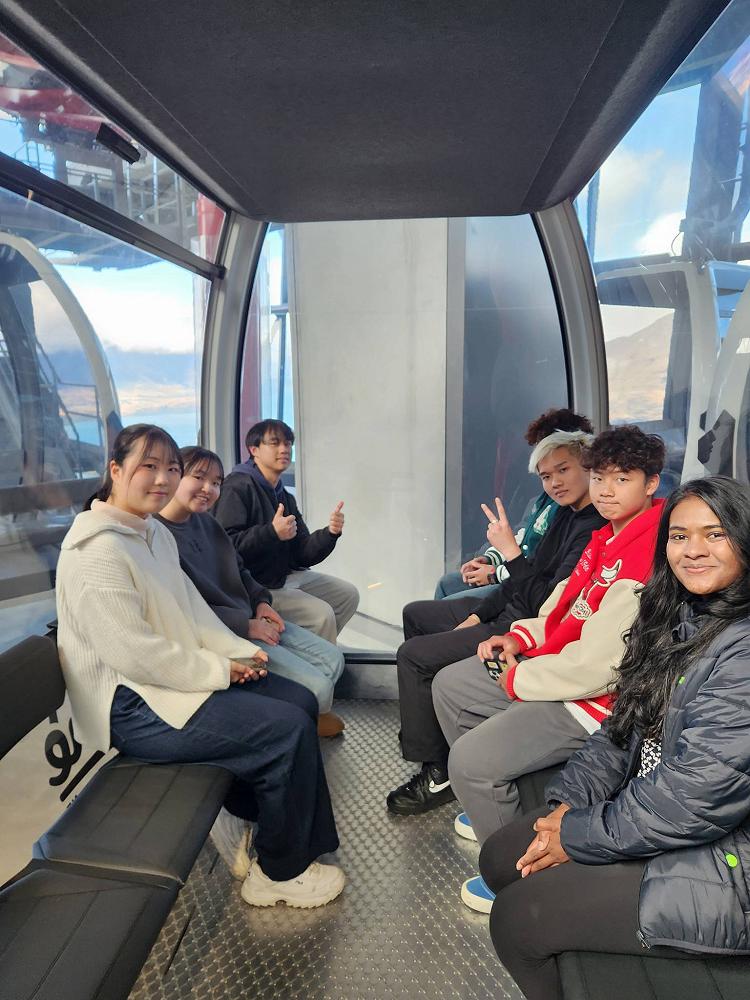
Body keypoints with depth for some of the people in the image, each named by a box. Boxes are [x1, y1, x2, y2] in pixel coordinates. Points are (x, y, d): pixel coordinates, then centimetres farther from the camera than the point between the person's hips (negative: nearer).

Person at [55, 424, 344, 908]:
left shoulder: (155, 533, 9)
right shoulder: (98, 550, -21)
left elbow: (192, 609, 13)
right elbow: (134, 654, -25)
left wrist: (238, 651, -1)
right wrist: (219, 670, -16)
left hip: (176, 675, 10)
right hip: (132, 706, -10)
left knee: (301, 701, 3)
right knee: (289, 730, -16)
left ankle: (256, 823, 20)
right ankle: (280, 872, 6)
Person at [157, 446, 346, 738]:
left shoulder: (207, 522, 10)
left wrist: (261, 601, 4)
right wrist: (247, 625, -18)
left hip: (252, 620, 9)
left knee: (333, 659, 5)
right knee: (316, 687, -14)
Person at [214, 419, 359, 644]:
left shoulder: (285, 497, 16)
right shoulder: (238, 486, -11)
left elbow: (303, 554, 9)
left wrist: (330, 533, -7)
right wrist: (272, 533, -30)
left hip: (288, 575, 9)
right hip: (254, 586, -9)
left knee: (348, 594, 7)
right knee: (322, 614, -20)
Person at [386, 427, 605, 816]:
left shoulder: (595, 530, -24)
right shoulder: (567, 513, 7)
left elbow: (548, 604, -27)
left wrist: (510, 550, -26)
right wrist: (479, 613, 7)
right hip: (505, 610, 11)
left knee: (413, 655, -17)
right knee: (415, 614, 20)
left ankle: (437, 773, -2)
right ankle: (423, 723, 32)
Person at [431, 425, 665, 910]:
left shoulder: (646, 559, -27)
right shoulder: (610, 537, 4)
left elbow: (593, 667, -29)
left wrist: (517, 679, -14)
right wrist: (521, 637, 0)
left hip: (601, 699, -10)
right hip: (561, 664, 10)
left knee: (471, 759, -19)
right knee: (450, 685, 14)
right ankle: (493, 803, 29)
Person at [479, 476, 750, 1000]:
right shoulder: (680, 619, 5)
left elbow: (699, 794, -28)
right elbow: (623, 730, 7)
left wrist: (581, 837, -17)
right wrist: (569, 800, -6)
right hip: (641, 807, 8)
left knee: (517, 917, -9)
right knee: (501, 857, 7)